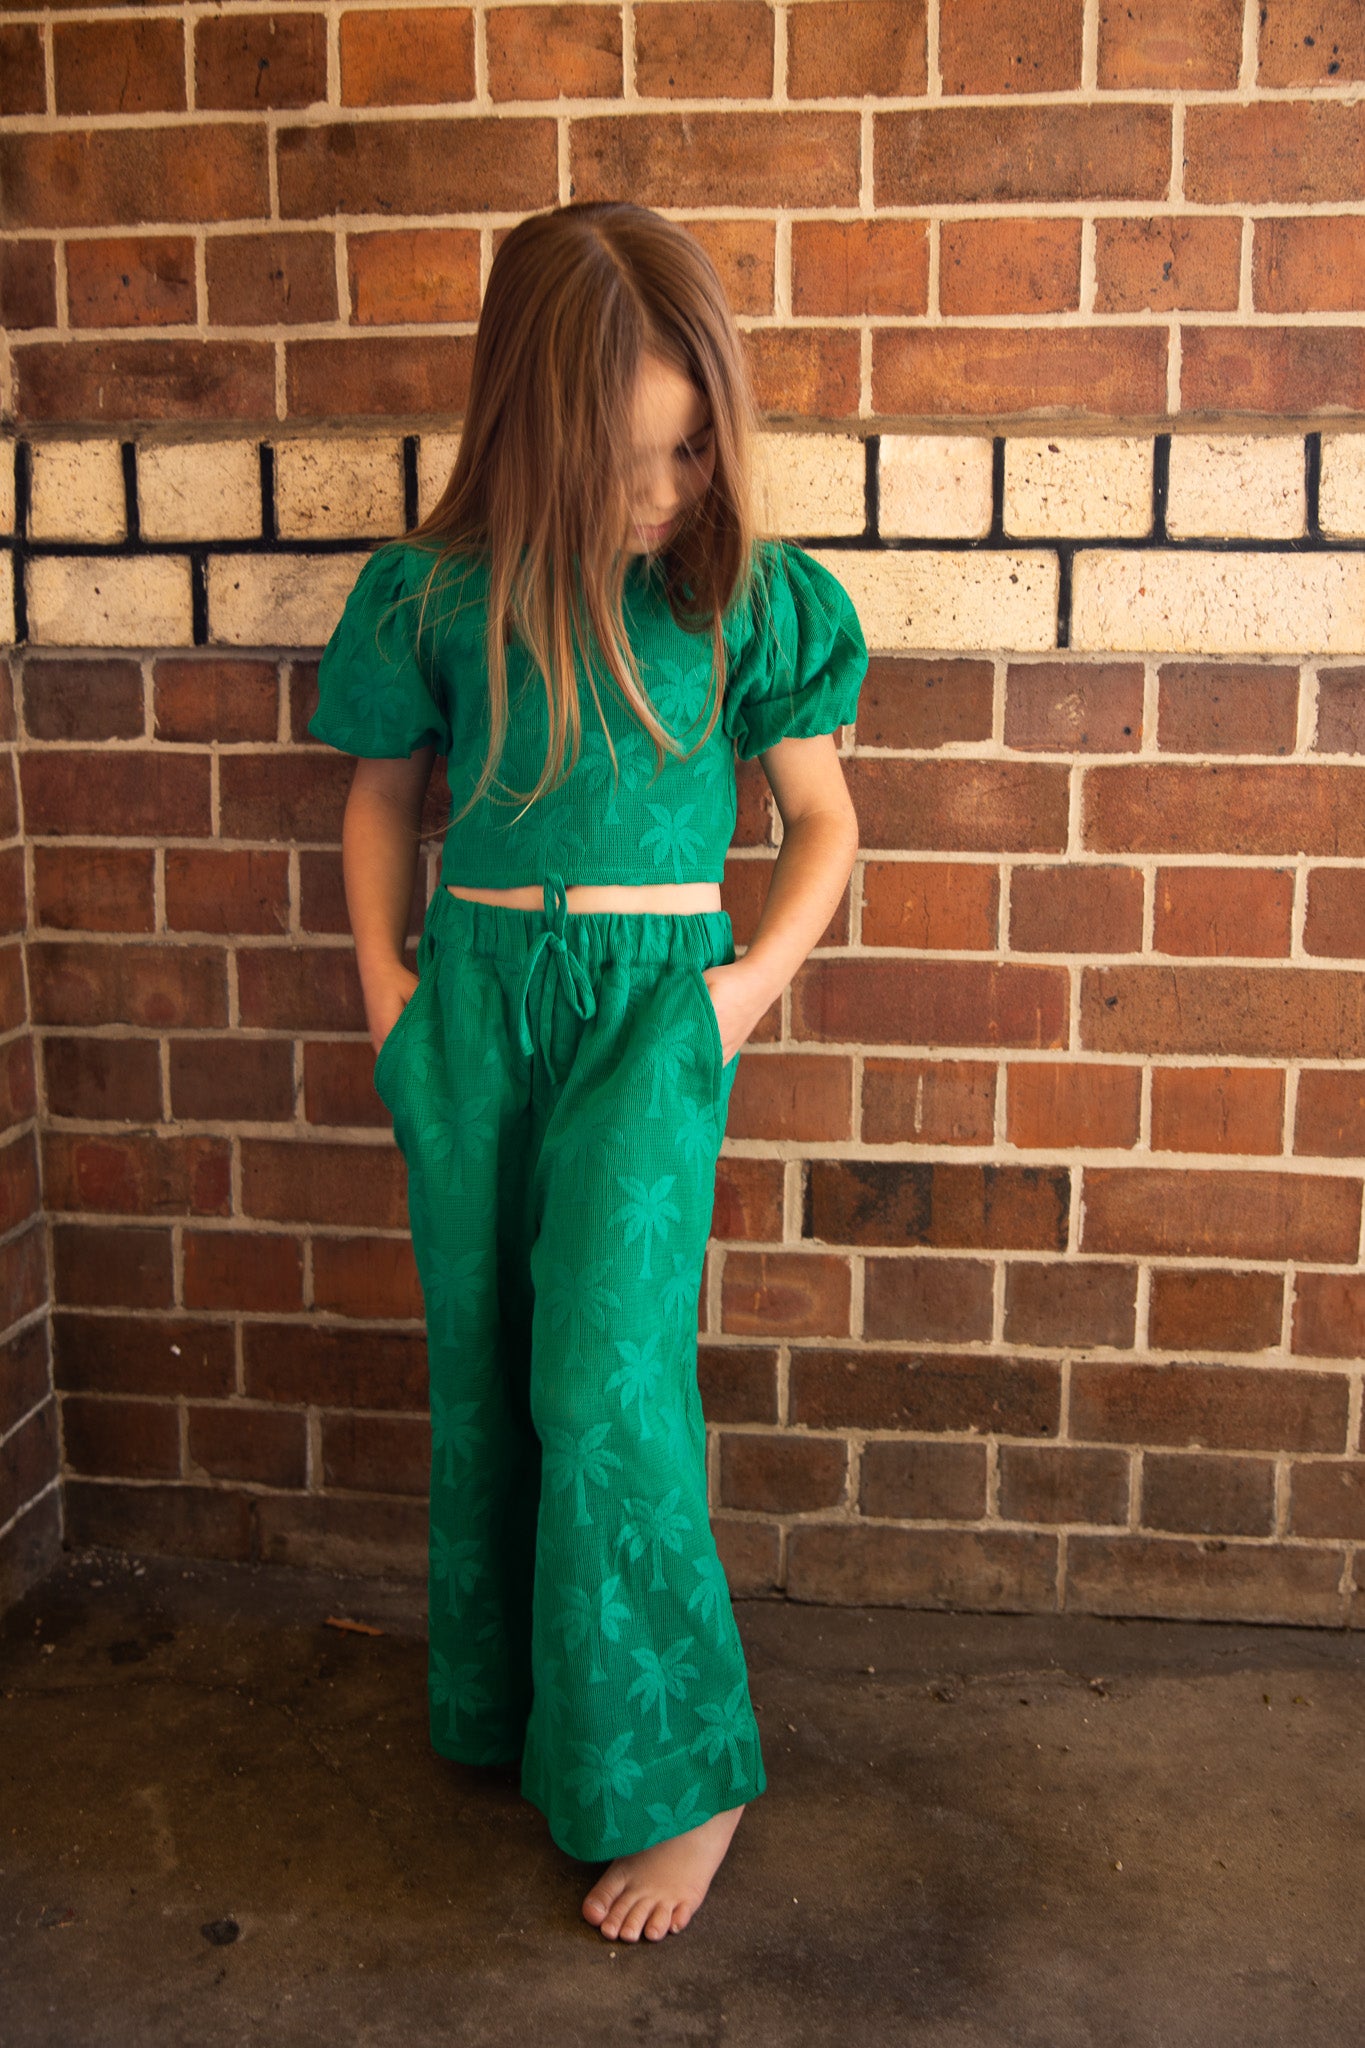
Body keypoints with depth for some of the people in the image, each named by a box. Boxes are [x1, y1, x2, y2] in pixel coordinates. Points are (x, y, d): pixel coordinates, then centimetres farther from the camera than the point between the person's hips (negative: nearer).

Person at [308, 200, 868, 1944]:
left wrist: (762, 973, -6)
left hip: (655, 998, -3)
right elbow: (382, 791, 13)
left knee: (605, 1378, -10)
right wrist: (381, 971, 3)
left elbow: (821, 815, 6)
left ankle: (676, 1777, 7)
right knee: (481, 1369, 11)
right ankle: (503, 1710, 32)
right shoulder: (434, 595, 0)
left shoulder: (752, 596, -3)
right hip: (469, 998, 3)